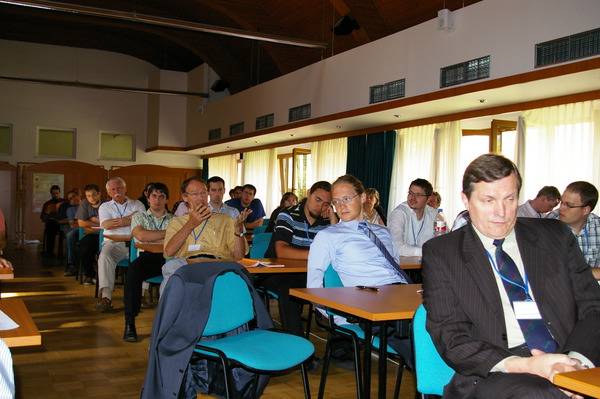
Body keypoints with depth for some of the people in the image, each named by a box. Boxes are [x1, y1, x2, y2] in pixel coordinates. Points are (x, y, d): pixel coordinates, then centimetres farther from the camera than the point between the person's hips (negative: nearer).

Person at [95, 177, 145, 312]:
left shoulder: (137, 205, 18)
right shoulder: (105, 207, 18)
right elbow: (107, 225, -2)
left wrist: (121, 222, -4)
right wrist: (130, 217, -1)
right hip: (113, 243, 0)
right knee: (105, 255, -33)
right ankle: (106, 296, -41)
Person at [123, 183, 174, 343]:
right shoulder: (139, 217, 19)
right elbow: (141, 236, -4)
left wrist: (151, 238, -2)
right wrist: (167, 233, 0)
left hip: (169, 257, 1)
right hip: (147, 257, 0)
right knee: (134, 268, -36)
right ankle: (129, 323, -33)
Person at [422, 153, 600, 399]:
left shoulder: (555, 236, 15)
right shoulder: (440, 254, 5)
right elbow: (450, 339, -2)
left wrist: (575, 360, -10)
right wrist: (523, 365, -17)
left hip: (568, 363, 4)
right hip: (493, 376, -3)